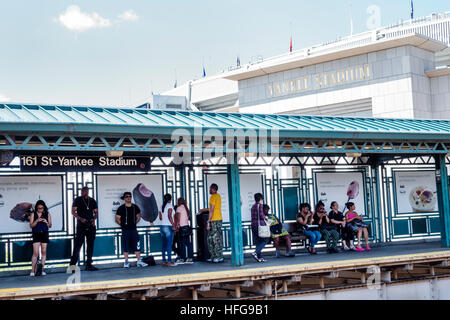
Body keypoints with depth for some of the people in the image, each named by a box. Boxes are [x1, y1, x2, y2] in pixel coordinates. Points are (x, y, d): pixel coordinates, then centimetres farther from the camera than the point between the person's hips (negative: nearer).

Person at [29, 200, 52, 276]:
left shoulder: (47, 214, 6)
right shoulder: (33, 214, 3)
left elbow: (50, 225, 8)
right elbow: (31, 225, 0)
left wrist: (46, 222, -13)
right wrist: (37, 221, -17)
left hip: (44, 234, 2)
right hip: (36, 234, -2)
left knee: (44, 252, 3)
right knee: (35, 253, -8)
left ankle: (42, 269, 9)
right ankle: (33, 271, -5)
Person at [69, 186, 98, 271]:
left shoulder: (92, 201, 14)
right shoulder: (77, 200, 5)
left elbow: (96, 212, 15)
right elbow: (73, 211, 0)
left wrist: (94, 219, -5)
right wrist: (80, 218, -15)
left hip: (91, 225, 4)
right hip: (81, 225, -4)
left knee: (90, 245, 5)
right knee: (78, 244, -10)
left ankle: (88, 264, 11)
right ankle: (72, 264, -7)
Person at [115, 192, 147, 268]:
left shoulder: (135, 207, 8)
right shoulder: (121, 208, -3)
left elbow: (138, 217, 19)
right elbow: (117, 219, 0)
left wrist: (134, 223, 10)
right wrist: (123, 225, 1)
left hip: (133, 229, 3)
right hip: (125, 230, -3)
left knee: (137, 246, 2)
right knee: (126, 247, 1)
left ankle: (139, 261, 5)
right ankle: (126, 262, 8)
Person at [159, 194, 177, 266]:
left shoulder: (162, 206, 13)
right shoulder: (170, 205, -7)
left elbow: (160, 217, 15)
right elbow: (169, 216, -17)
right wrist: (174, 225, -18)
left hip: (162, 226, 7)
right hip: (168, 226, -7)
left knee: (164, 244, 10)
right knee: (169, 244, -9)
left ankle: (164, 261, 11)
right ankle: (169, 261, -13)